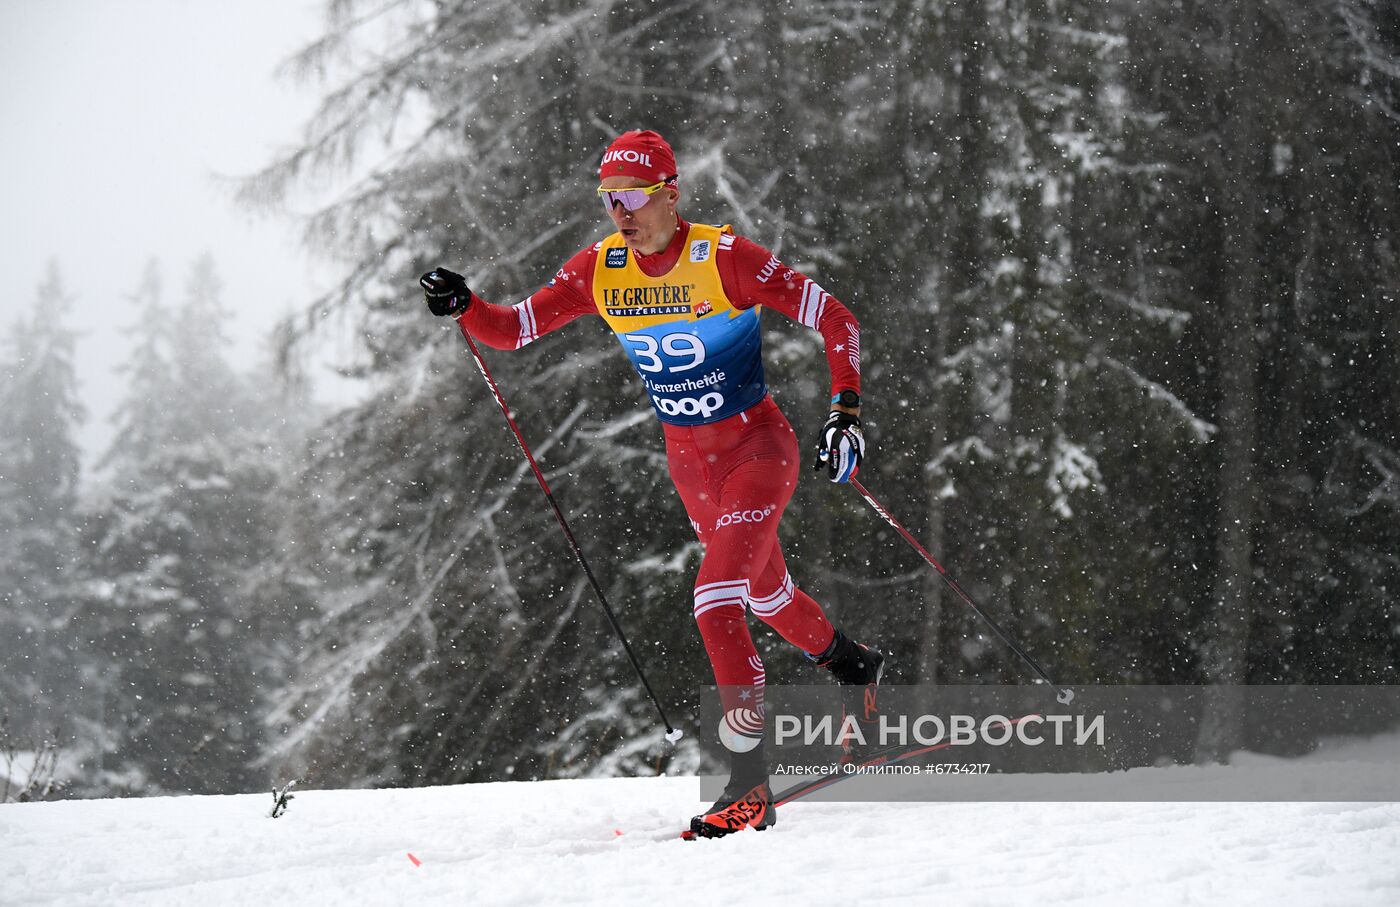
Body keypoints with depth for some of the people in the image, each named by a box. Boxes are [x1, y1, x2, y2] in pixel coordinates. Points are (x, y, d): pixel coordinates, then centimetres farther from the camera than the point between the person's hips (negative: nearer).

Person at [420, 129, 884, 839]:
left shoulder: (724, 258, -21)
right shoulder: (599, 269, -6)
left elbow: (835, 320, -16)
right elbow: (513, 329, -1)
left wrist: (844, 415, -25)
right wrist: (463, 306, -22)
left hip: (758, 446, -6)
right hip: (688, 459, 6)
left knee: (715, 594, -21)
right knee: (764, 590, 23)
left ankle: (750, 785, -19)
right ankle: (855, 667, 53)